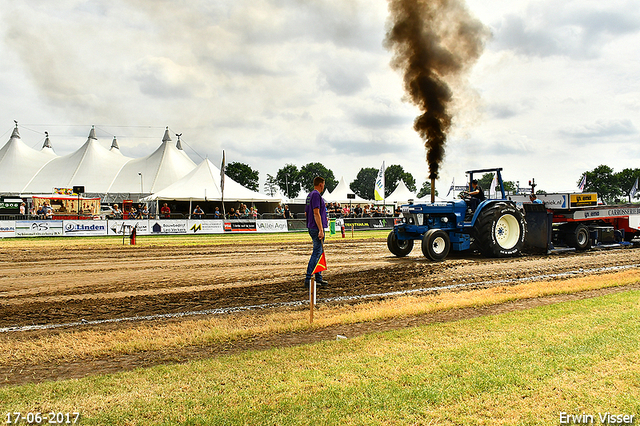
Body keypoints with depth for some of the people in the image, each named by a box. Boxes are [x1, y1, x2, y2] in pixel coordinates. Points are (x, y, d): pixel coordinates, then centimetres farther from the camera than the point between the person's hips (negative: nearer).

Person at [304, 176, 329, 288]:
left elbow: (306, 213, 22)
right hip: (317, 228, -10)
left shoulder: (309, 195, 17)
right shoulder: (316, 195, -13)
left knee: (319, 253, 14)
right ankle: (308, 279, -10)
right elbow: (316, 213, -21)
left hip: (311, 228, 10)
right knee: (316, 253, -9)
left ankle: (318, 279, 19)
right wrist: (321, 230, -23)